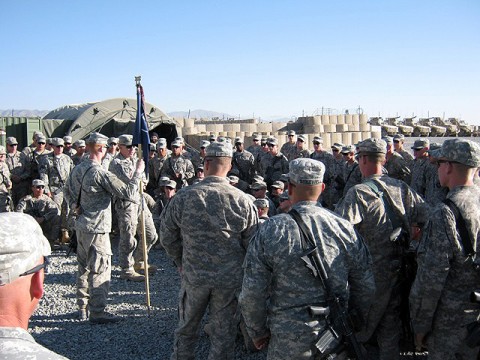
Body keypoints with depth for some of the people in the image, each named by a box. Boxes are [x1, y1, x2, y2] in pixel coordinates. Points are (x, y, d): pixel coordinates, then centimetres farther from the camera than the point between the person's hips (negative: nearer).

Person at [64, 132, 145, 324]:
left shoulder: (77, 169, 6)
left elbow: (68, 191, 23)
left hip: (81, 226, 9)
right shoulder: (101, 173, -21)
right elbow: (127, 193, -21)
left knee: (84, 268, 18)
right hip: (97, 229, -9)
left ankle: (82, 308, 29)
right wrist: (138, 172, -12)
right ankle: (97, 312, 6)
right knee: (100, 270, 0)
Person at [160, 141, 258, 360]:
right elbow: (252, 243, -5)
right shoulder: (243, 201, -12)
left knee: (186, 329, 22)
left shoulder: (183, 197, -10)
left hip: (193, 276, 1)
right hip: (231, 279, 0)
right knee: (224, 334, 14)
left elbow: (167, 237, 0)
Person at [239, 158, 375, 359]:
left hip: (289, 342, -2)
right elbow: (366, 287, 2)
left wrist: (257, 332, 5)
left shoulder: (270, 231, -14)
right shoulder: (345, 228, -6)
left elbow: (251, 293, -11)